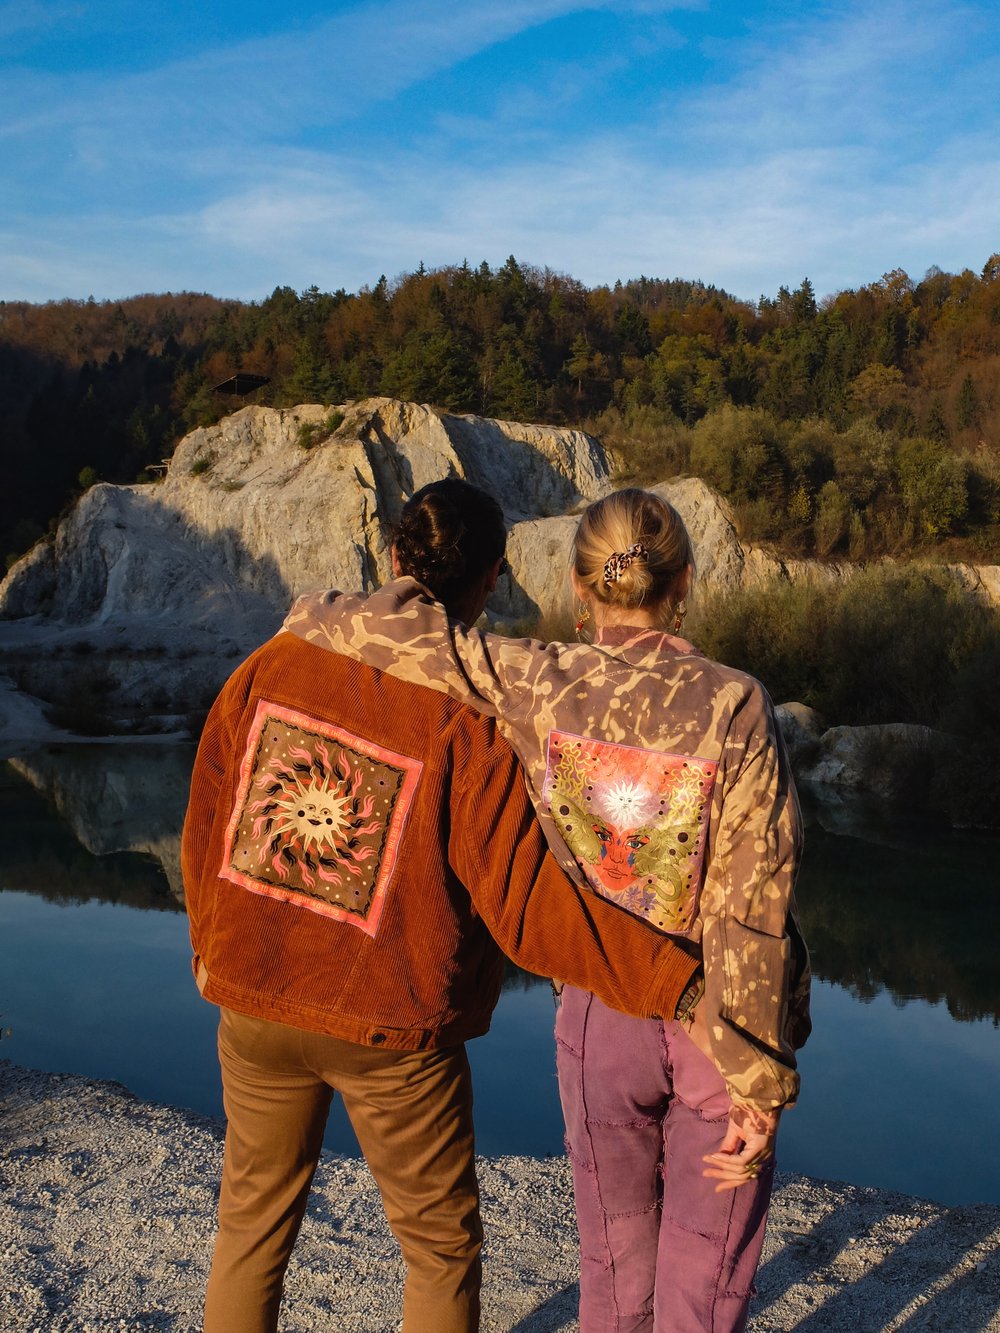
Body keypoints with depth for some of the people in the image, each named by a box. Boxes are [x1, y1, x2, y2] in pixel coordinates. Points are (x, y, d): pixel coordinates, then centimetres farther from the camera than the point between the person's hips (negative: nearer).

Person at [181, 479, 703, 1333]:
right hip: (390, 1032, -4)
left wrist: (212, 948, 17)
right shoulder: (469, 721, -20)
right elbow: (527, 901, -23)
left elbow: (209, 823, 1)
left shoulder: (277, 664, -6)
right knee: (441, 1246, 18)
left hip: (254, 1004, 4)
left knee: (253, 1222, 24)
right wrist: (678, 983, -20)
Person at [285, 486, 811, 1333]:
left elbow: (407, 627, -15)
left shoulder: (538, 686, -15)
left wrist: (316, 618, 7)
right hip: (717, 1029, -2)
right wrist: (759, 1082, -12)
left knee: (616, 1260, 24)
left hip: (601, 1018, 2)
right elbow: (751, 912, -18)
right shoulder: (734, 707, -19)